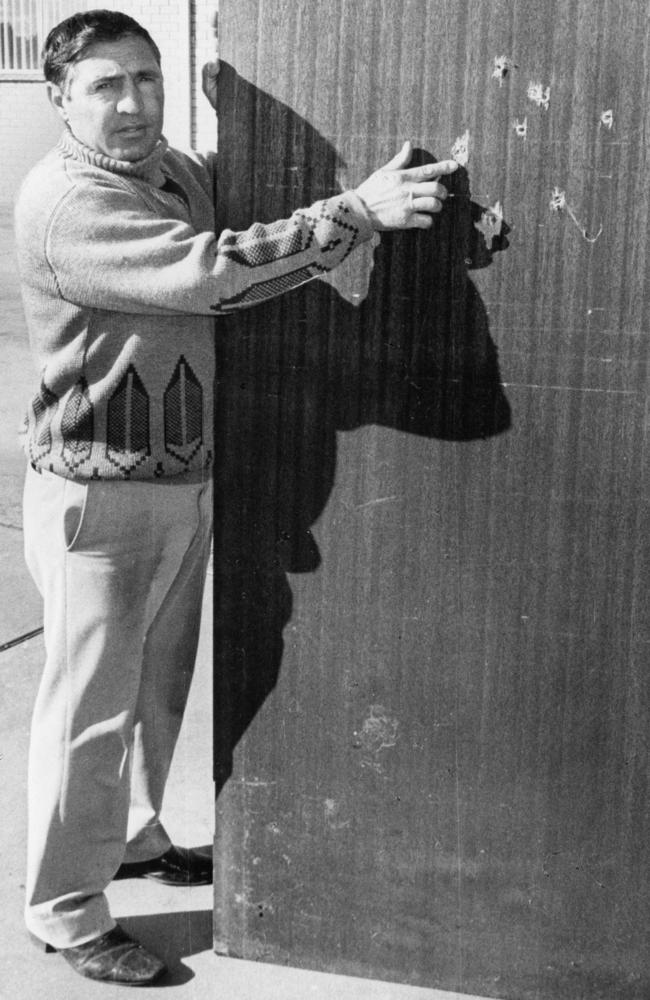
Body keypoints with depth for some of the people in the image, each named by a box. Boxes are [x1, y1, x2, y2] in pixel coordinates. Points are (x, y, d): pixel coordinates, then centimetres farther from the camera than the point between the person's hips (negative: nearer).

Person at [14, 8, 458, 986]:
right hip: (100, 499, -8)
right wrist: (359, 210, -30)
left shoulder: (186, 171, 6)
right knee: (91, 710, 5)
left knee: (159, 686, 23)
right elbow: (211, 273, -31)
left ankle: (133, 835, 45)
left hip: (187, 484, 8)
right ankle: (65, 912, 23)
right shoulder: (65, 201, -21)